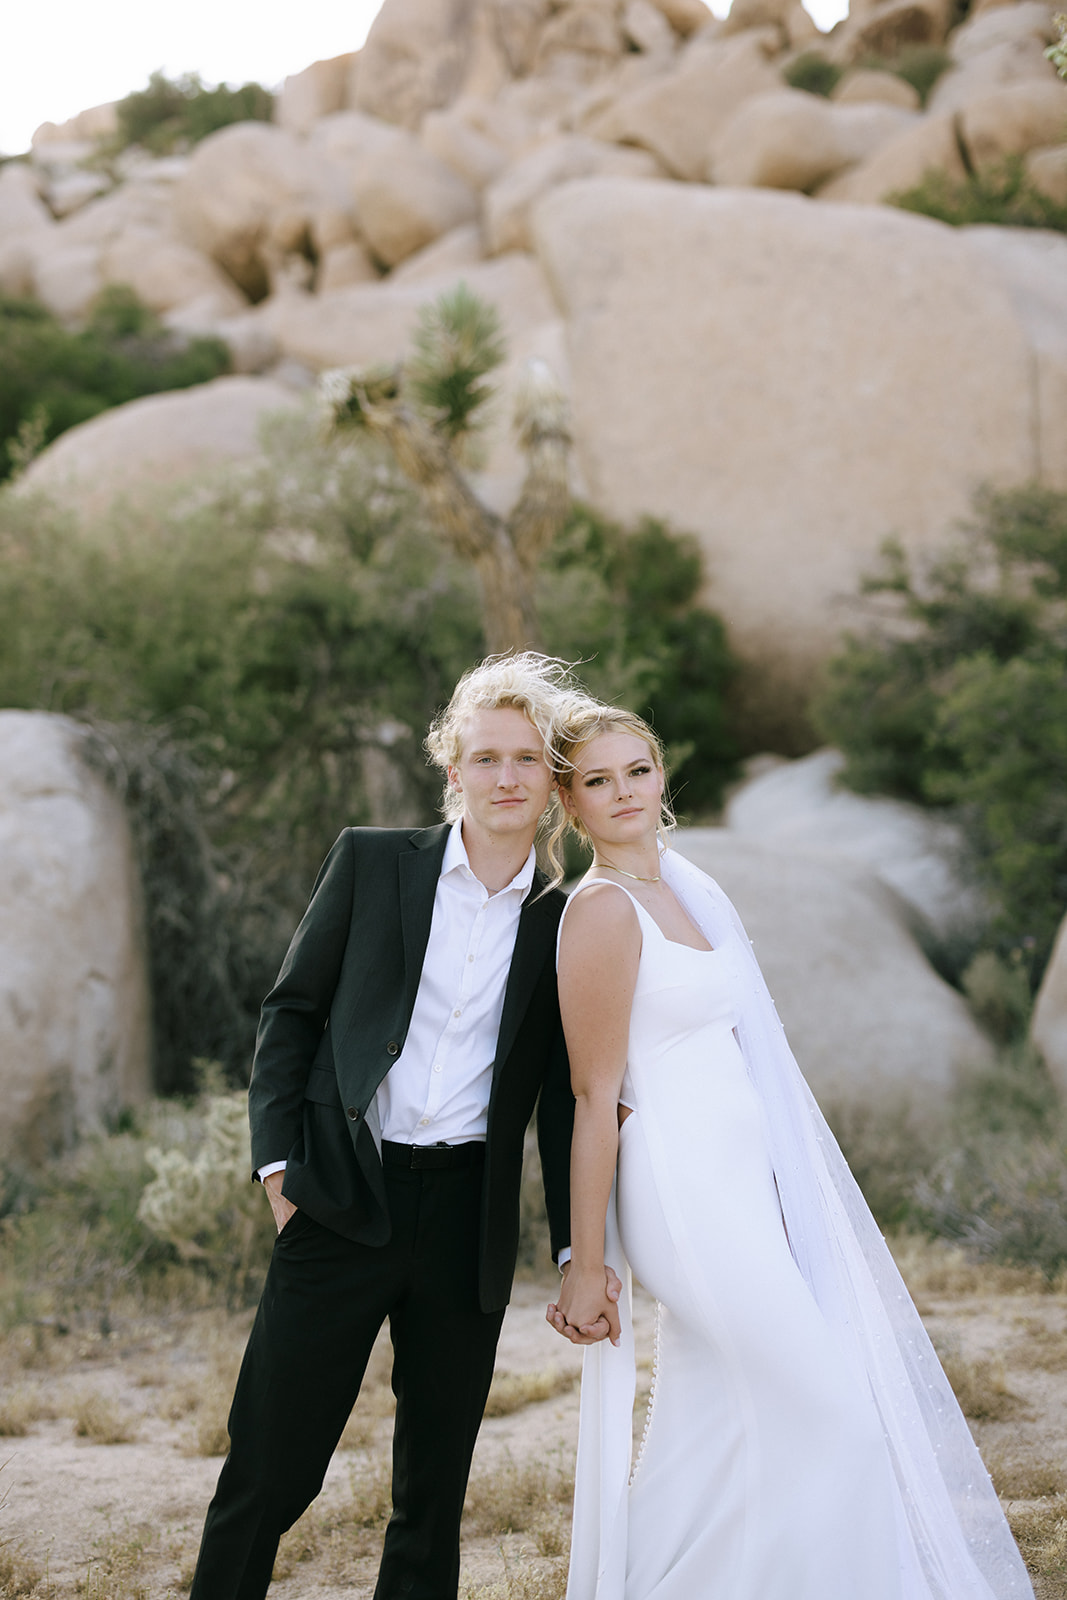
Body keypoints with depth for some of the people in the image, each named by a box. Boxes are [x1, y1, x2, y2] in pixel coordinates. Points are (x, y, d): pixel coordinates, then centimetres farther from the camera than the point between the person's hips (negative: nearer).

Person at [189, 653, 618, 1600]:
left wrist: (582, 1252, 4)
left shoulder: (564, 921, 6)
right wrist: (279, 1158, -2)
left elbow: (562, 1099, 9)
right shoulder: (372, 862, 3)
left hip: (470, 1220, 2)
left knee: (436, 1487, 11)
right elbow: (292, 1008, 6)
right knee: (269, 1470, -1)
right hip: (344, 1201, -2)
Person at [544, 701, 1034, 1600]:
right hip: (687, 1189, -8)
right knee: (824, 1416, -4)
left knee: (708, 1434, 13)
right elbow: (596, 1098, -15)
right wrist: (586, 1269, -13)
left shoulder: (682, 887, 12)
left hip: (741, 1183, 8)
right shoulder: (602, 911, -14)